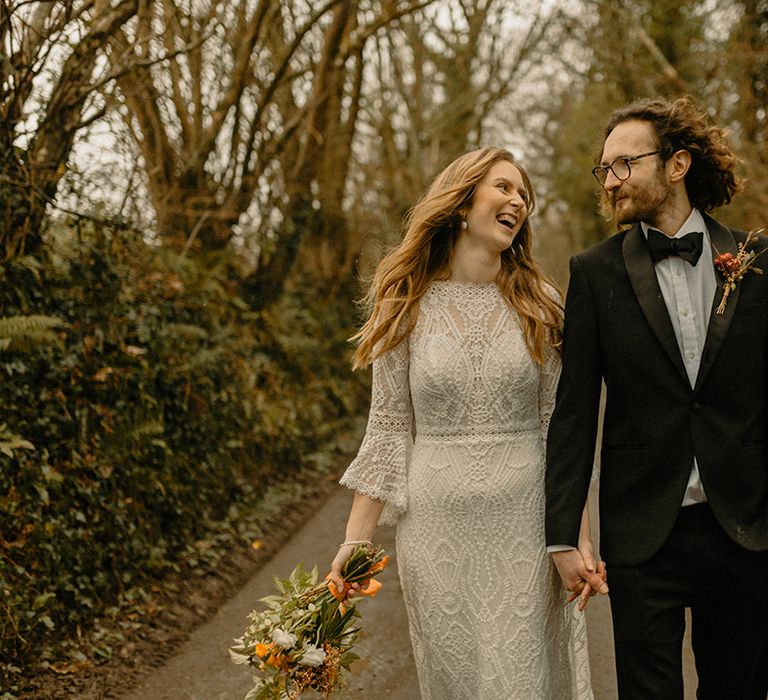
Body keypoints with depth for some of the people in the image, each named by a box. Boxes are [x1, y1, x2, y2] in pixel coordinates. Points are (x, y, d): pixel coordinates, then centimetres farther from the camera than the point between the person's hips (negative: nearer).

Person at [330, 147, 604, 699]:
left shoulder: (539, 305, 3)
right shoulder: (407, 306, 0)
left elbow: (560, 426, 3)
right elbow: (389, 431, 2)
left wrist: (579, 535, -2)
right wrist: (355, 540, -3)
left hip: (525, 524, 0)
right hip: (437, 524, 0)